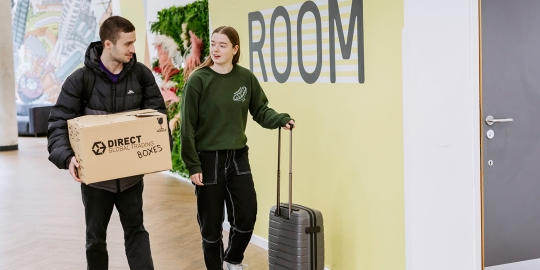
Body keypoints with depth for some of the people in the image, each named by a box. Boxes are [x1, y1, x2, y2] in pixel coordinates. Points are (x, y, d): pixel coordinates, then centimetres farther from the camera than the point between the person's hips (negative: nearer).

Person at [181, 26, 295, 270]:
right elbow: (187, 126, -10)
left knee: (247, 217, 6)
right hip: (208, 159, -3)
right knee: (211, 224, 6)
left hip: (238, 157, 4)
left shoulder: (246, 78, 0)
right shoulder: (198, 80, -11)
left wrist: (281, 119, -15)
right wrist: (193, 165, -13)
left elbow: (260, 111, 6)